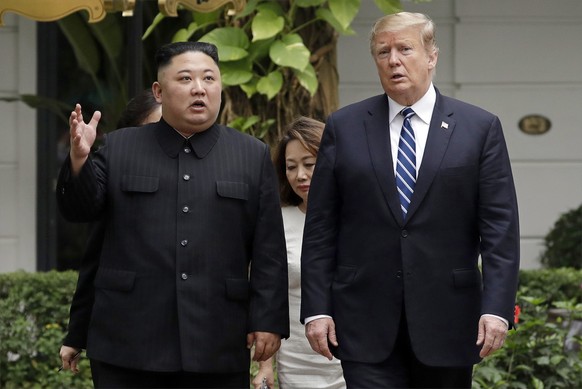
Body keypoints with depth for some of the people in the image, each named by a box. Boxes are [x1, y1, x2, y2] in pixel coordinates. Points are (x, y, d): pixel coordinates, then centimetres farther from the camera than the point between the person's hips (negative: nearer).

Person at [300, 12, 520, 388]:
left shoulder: (480, 127, 3)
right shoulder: (344, 127, 6)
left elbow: (500, 227, -1)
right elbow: (321, 228, 5)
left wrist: (497, 308, -11)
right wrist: (316, 308, -2)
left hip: (447, 321, 0)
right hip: (367, 322, 0)